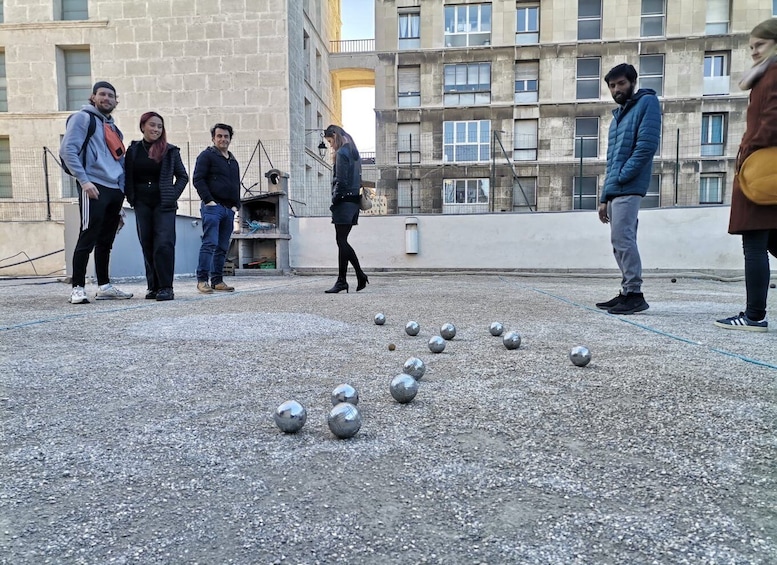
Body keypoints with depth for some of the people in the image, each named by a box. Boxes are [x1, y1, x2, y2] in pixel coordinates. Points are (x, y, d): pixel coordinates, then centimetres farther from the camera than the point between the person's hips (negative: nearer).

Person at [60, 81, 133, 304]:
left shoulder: (113, 127, 24)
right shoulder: (83, 118, 1)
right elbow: (67, 150, -10)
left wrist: (122, 190, 17)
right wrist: (84, 180, -19)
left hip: (115, 190, 7)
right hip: (94, 188, -7)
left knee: (106, 241, 11)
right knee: (87, 239, -9)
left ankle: (104, 286, 17)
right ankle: (77, 288, -5)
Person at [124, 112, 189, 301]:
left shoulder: (170, 151, 3)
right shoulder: (133, 150, 8)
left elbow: (182, 176, 7)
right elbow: (127, 177, 11)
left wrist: (173, 196, -3)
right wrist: (131, 199, 1)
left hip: (164, 205, -3)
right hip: (142, 205, 3)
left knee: (164, 244, -13)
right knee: (147, 246, 5)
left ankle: (166, 287, -10)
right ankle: (153, 286, 13)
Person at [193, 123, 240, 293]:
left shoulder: (233, 161, 24)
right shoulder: (207, 155, 2)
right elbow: (198, 179, -7)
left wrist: (236, 205, 12)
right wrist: (208, 200, -15)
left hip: (229, 209, 7)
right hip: (212, 207, -7)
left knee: (223, 247, 6)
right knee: (210, 243, -13)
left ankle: (217, 280, 10)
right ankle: (202, 280, -10)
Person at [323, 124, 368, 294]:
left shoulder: (341, 153, -10)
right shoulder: (354, 152, 19)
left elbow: (340, 181, -16)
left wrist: (334, 200, -11)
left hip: (344, 201, -9)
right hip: (354, 200, 9)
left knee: (341, 241, -5)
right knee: (343, 241, 12)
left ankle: (342, 280, -2)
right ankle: (360, 275, 11)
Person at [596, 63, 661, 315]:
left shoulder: (647, 102, 1)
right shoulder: (617, 115, 24)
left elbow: (646, 145, -13)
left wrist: (622, 177, -13)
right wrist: (604, 197, 18)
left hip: (628, 188, -9)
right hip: (615, 190, 9)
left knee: (622, 239, -13)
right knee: (620, 242, 8)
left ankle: (634, 294, -7)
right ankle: (628, 292, 14)